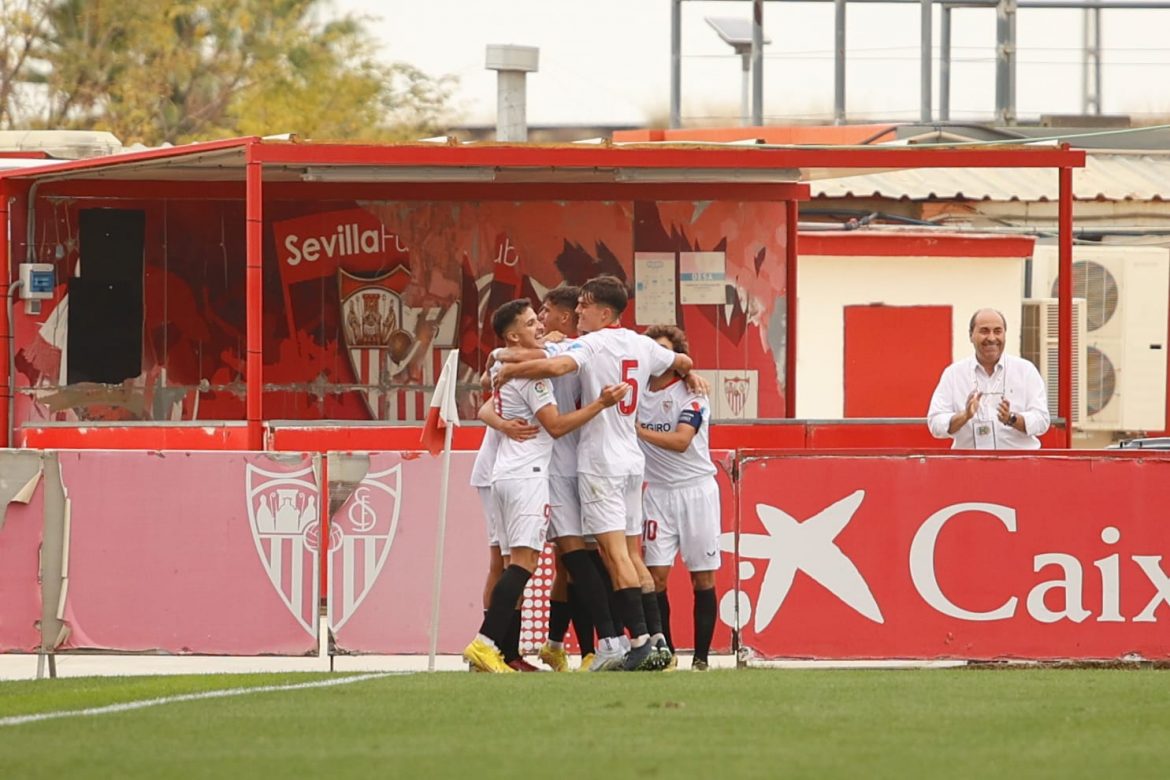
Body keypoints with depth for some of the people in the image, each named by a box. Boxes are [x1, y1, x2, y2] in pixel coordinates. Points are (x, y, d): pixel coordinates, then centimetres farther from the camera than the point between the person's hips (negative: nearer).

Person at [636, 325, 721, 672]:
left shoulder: (691, 394, -5)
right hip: (656, 493, 3)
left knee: (703, 577, -1)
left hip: (696, 490, -3)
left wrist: (637, 431, -19)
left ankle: (701, 657, 2)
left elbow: (680, 441, -16)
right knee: (656, 574, -6)